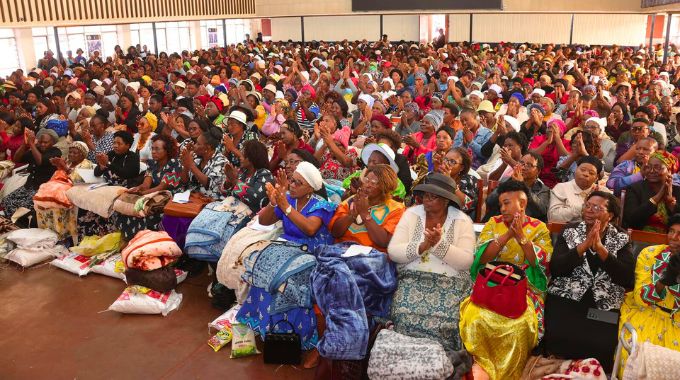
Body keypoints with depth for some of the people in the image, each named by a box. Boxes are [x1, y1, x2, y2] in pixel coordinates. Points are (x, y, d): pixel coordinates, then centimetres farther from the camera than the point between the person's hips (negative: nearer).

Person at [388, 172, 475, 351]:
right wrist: (423, 246, -17)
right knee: (406, 315, -25)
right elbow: (393, 251, -4)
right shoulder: (412, 214, 7)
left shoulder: (462, 221, 3)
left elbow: (466, 261, -9)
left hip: (450, 284, -1)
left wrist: (439, 244, -20)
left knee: (442, 320, -26)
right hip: (413, 279, 1)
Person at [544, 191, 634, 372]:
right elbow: (554, 268, -6)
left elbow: (628, 279, -7)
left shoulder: (621, 239, 8)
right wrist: (584, 246, -15)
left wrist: (601, 249, -15)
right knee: (559, 340, -26)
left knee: (601, 347, -25)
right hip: (565, 300, 0)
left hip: (603, 307, 1)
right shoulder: (569, 231, 7)